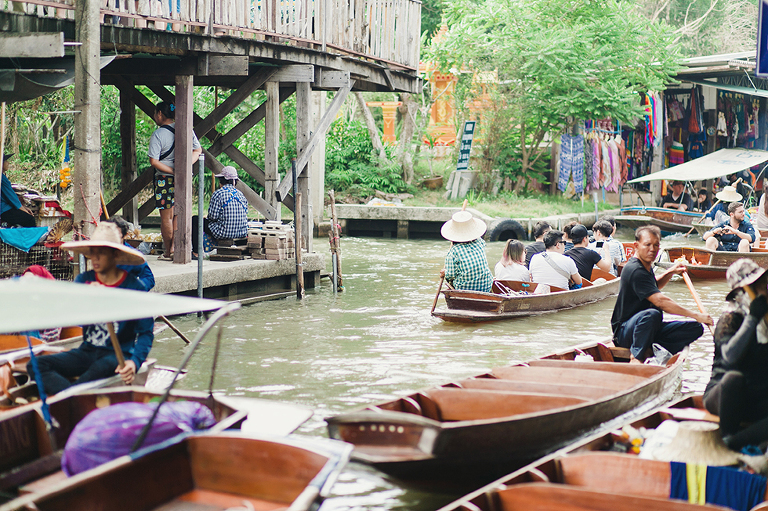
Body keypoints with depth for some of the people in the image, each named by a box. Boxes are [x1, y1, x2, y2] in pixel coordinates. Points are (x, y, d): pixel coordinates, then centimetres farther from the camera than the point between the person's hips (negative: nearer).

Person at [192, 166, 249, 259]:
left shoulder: (218, 194, -10)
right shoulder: (240, 194, 8)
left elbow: (213, 216, -14)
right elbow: (245, 214, 12)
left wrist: (208, 219, 11)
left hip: (223, 233, -6)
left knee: (195, 220, 9)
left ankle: (195, 253, 7)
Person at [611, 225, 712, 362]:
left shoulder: (645, 266, 12)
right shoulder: (634, 270, -20)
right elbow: (660, 301, -29)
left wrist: (670, 272, 19)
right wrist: (696, 315, -27)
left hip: (649, 329, 10)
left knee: (695, 328, -4)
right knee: (651, 314, -41)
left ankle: (648, 350, -17)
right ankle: (637, 358, -30)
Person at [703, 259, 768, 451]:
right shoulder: (731, 318, -9)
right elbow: (730, 355, -29)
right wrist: (752, 319, -26)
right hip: (721, 395, -5)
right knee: (733, 377, -41)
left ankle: (735, 442, -29)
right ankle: (727, 437, -23)